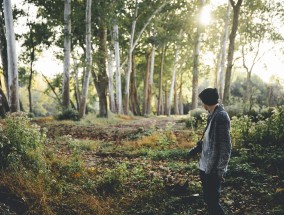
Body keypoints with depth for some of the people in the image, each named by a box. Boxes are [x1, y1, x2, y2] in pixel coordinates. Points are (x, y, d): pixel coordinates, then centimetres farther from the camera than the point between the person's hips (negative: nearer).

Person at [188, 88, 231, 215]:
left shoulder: (221, 116, -18)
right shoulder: (213, 115, 9)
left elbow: (225, 146, -21)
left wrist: (220, 170, -21)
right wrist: (197, 149, 29)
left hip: (214, 169, -9)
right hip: (205, 166, 9)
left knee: (213, 201, -3)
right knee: (208, 199, 19)